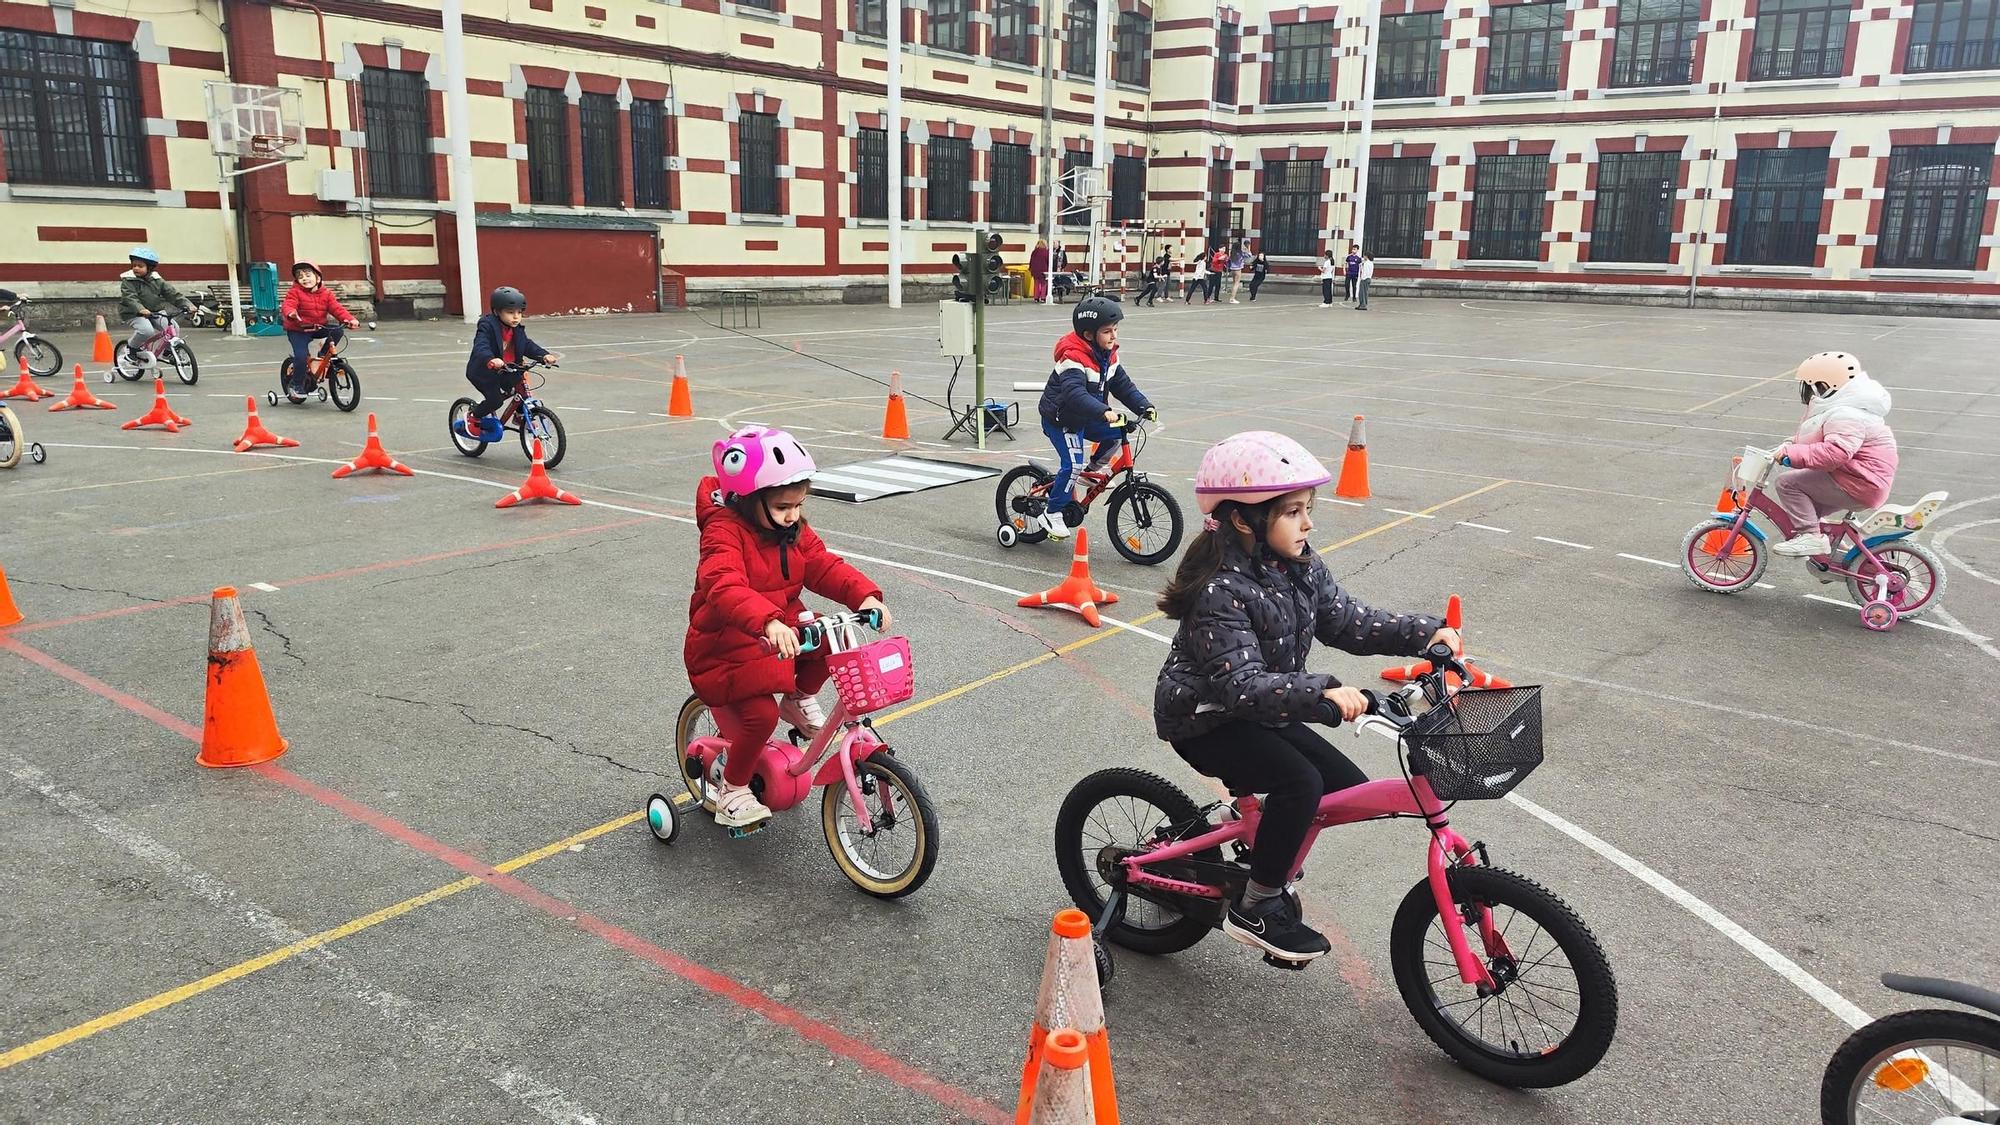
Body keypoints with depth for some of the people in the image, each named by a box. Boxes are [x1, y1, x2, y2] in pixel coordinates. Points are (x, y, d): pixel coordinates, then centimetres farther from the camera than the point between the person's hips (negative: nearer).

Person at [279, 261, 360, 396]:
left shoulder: (325, 294, 1)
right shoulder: (295, 292, -9)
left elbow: (337, 308, -8)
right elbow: (287, 305, -25)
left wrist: (350, 319, -27)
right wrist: (291, 314, -51)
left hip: (319, 328, 4)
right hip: (298, 330, -4)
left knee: (337, 332, -20)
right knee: (301, 356, -20)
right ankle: (297, 384, 2)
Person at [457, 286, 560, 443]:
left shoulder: (517, 330, 3)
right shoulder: (487, 326, -19)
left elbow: (528, 345, 0)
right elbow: (480, 347, -33)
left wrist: (544, 355, -20)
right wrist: (490, 360, -55)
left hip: (506, 372, 7)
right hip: (484, 372, -7)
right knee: (495, 400, -17)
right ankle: (472, 416, 10)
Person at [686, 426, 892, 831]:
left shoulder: (794, 531, 1)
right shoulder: (724, 531, -23)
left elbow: (825, 567, -5)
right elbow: (725, 587, -39)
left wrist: (866, 595, -24)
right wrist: (768, 621, -57)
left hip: (781, 632, 6)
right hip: (726, 647, -6)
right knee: (761, 715, -23)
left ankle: (800, 699, 10)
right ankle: (731, 790, 2)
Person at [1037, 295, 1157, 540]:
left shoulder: (1108, 355, 0)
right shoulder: (1074, 358, -28)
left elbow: (1123, 385, 4)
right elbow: (1074, 393, -43)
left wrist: (1145, 406, -11)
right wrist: (1104, 412, -55)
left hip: (1086, 418, 8)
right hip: (1060, 419, -8)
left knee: (1118, 435, -5)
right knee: (1072, 464, -16)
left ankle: (1091, 471, 16)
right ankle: (1052, 514, -2)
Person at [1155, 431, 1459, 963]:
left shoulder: (1301, 568, -2)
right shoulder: (1221, 590, -28)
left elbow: (1350, 622, 2)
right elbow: (1241, 684, -35)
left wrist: (1426, 632, -11)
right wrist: (1323, 693, -47)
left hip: (1260, 713, 8)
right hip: (1204, 719, -8)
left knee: (1350, 789, 0)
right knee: (1300, 781, -28)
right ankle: (1255, 908, -9)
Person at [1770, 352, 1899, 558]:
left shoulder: (1844, 416, -22)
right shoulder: (1839, 410, 14)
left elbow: (1834, 452, -36)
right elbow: (1819, 440, 26)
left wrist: (1792, 454, -36)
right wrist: (1792, 443, 13)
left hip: (1859, 487, -11)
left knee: (1787, 482, -17)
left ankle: (1809, 536, -18)